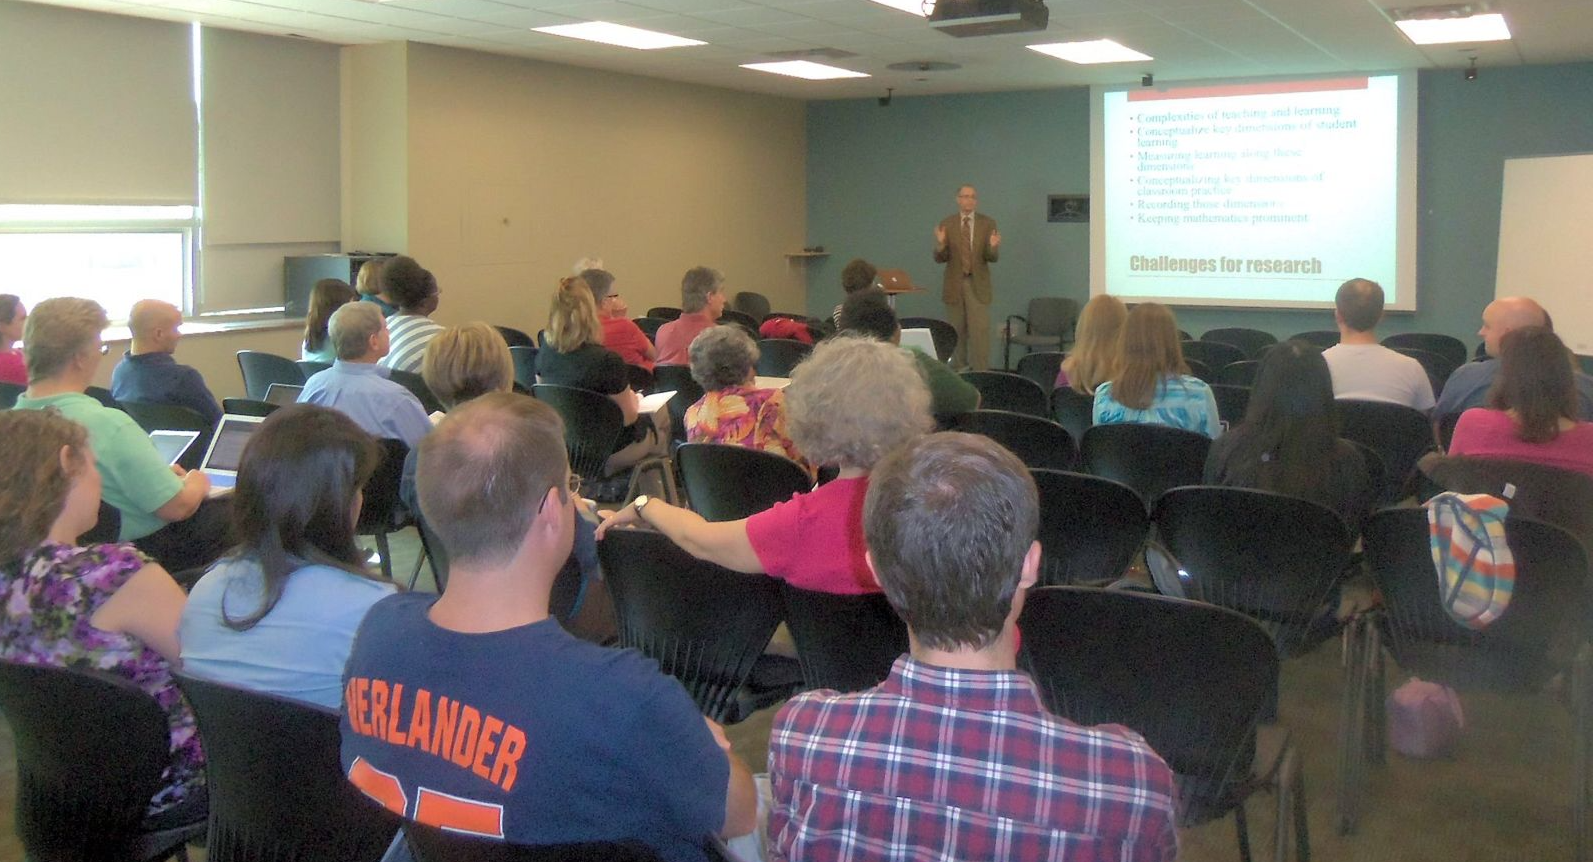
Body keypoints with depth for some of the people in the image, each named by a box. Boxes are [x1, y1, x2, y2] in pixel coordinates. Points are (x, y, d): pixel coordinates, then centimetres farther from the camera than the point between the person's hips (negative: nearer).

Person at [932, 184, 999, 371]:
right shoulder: (946, 224, 2)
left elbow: (993, 258, -2)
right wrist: (940, 244, -21)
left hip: (978, 285, -1)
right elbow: (940, 258, -1)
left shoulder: (987, 223, 2)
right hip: (954, 284, 1)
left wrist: (993, 247, -24)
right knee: (957, 333, 9)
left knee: (980, 332, -8)